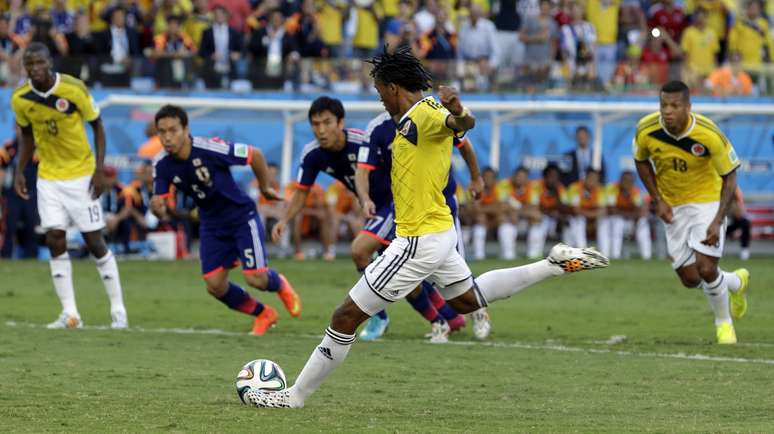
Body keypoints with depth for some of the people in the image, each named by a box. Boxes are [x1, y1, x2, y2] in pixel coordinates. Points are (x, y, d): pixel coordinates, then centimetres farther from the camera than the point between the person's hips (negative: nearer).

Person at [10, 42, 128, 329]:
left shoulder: (74, 89, -17)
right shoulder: (20, 99, -6)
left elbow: (97, 126, -6)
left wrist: (99, 169, -14)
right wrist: (20, 171, 4)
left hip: (81, 174, -3)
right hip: (48, 178, 3)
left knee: (95, 242, -2)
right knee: (55, 241, -7)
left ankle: (118, 310, 9)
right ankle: (69, 313, -2)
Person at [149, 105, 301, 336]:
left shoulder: (209, 149, -28)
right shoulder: (162, 167, -12)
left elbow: (255, 155, -16)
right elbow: (161, 210, -7)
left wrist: (264, 187, -1)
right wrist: (157, 207, -32)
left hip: (241, 215, -5)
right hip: (211, 224, 5)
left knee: (256, 278, -13)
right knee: (215, 286, -2)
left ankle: (280, 285, 26)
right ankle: (263, 314, 25)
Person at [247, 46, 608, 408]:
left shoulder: (423, 115, -22)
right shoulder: (415, 116, 7)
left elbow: (463, 124, -43)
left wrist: (458, 113, -64)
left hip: (419, 242, -10)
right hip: (439, 230, 10)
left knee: (346, 317, -4)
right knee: (467, 300, 32)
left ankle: (296, 395, 2)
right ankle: (556, 264, 28)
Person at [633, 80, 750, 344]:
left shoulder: (708, 134, -27)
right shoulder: (646, 130, -19)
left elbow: (729, 175, -14)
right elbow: (641, 161, 4)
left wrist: (718, 221, -21)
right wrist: (658, 200, -7)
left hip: (707, 201, -4)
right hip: (672, 207, 4)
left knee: (706, 269, -17)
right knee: (690, 280, 2)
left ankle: (724, 323, 13)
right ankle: (737, 282, 35)